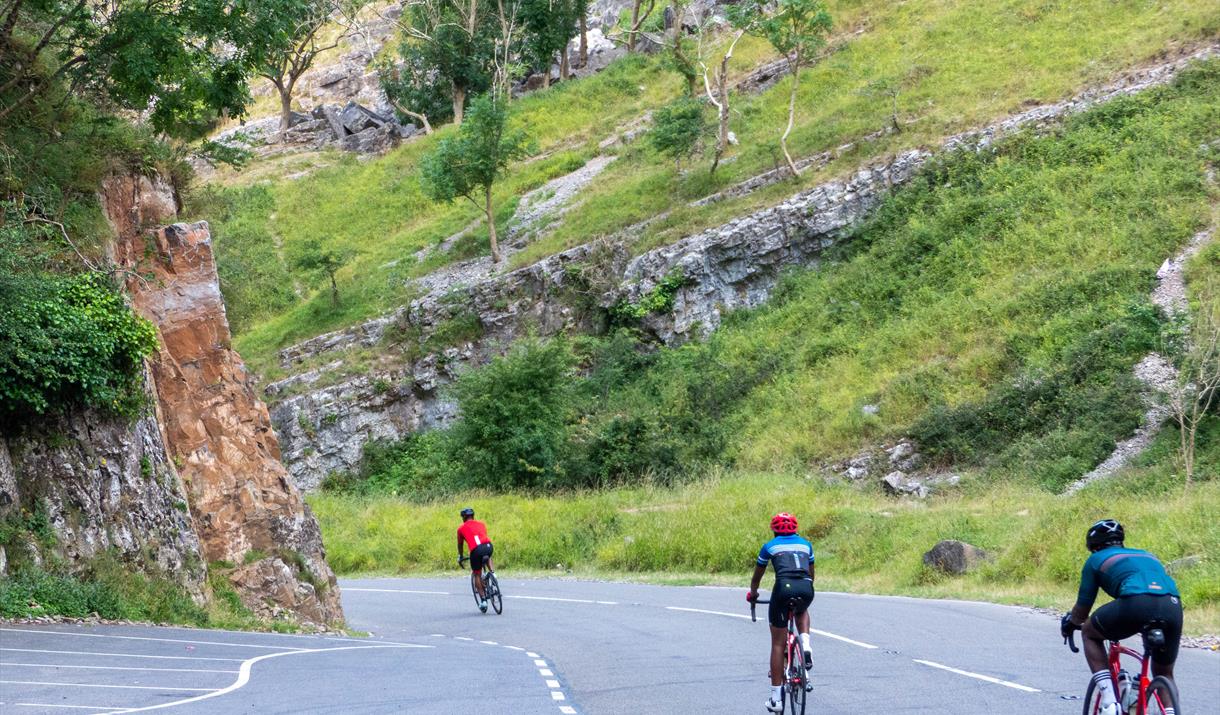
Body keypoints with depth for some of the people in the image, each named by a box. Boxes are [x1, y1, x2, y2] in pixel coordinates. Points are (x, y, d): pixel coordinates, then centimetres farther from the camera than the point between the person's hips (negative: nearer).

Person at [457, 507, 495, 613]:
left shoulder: (461, 528, 21)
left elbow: (460, 545, 32)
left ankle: (483, 600, 6)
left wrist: (460, 557, 48)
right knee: (487, 558, 40)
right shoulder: (481, 524, 29)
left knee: (477, 574, 13)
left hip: (476, 550, -3)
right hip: (488, 546, 3)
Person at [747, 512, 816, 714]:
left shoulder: (770, 546, 19)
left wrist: (753, 593, 51)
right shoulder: (805, 544, 25)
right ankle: (805, 645, 10)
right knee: (802, 611, 40)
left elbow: (756, 577, 30)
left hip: (784, 588, -2)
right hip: (806, 589, 2)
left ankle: (776, 697, 6)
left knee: (778, 644, 8)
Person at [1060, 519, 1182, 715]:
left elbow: (1082, 609, 29)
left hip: (1136, 603, -4)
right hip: (1173, 605, 4)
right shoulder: (1147, 555, 38)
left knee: (1090, 632, 24)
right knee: (1164, 674, 27)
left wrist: (1068, 623, 51)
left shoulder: (1096, 560, 26)